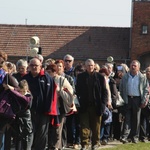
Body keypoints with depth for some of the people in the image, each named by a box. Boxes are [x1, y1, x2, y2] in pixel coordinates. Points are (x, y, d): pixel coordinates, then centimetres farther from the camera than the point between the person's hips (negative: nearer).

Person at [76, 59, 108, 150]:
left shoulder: (100, 77, 2)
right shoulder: (80, 76, 5)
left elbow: (104, 91, 2)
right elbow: (78, 91, 7)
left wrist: (103, 104, -7)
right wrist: (78, 102, -2)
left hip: (96, 106, 0)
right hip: (84, 106, 0)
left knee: (96, 126, 8)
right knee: (84, 126, -1)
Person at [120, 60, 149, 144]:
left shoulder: (142, 78, 3)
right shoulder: (125, 77, 8)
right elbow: (121, 89, 11)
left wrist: (144, 101, -7)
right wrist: (122, 99, 2)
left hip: (137, 100, -1)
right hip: (127, 99, 1)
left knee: (136, 119, 6)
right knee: (127, 118, -5)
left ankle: (135, 137, 13)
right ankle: (125, 136, -12)